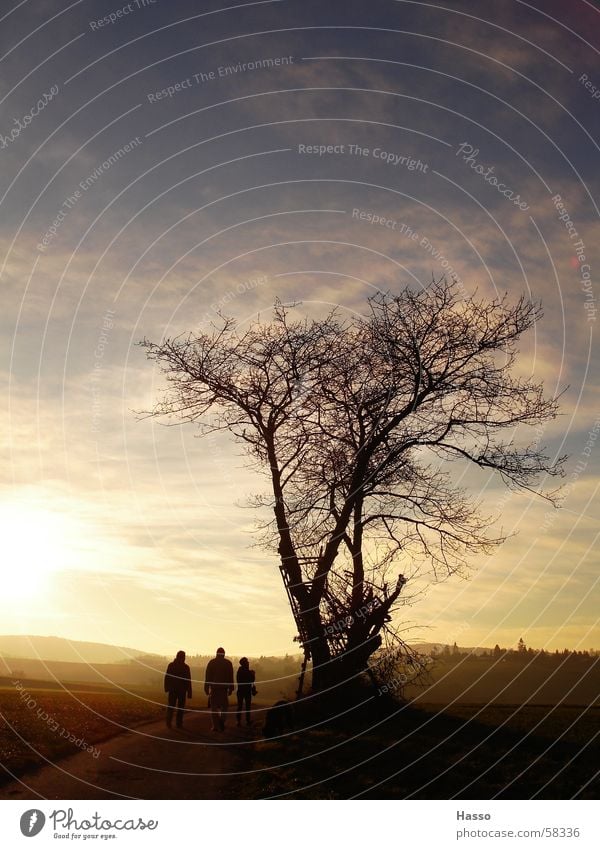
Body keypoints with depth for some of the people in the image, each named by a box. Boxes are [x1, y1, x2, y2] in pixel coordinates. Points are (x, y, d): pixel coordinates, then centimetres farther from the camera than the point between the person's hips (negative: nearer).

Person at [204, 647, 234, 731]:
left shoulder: (211, 662, 2)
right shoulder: (228, 663, 3)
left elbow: (207, 676, 0)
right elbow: (230, 677, 4)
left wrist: (206, 688, 4)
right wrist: (231, 688, 9)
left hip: (214, 687, 0)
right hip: (224, 688, 0)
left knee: (214, 707, 7)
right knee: (224, 706, 12)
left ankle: (216, 726, 5)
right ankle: (222, 720, -12)